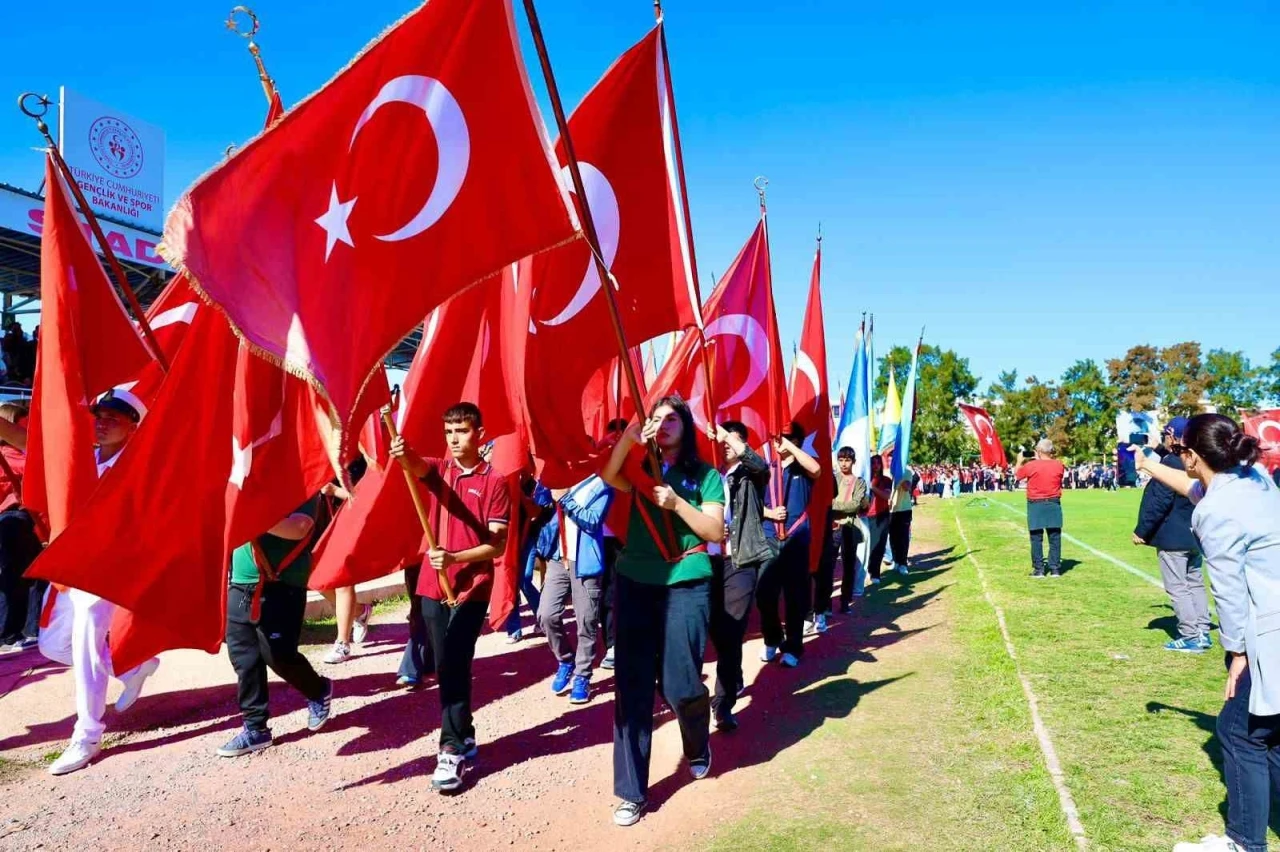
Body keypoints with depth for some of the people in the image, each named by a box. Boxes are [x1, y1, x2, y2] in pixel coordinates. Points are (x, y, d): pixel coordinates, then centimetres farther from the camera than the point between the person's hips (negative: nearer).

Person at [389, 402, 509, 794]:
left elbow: (497, 544, -8)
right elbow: (415, 467, -19)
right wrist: (402, 453, -43)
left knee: (454, 668, -6)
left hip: (471, 589, -4)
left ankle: (453, 751, 2)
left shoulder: (494, 483, -5)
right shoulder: (440, 470, 6)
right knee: (445, 669, 12)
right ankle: (464, 738, 27)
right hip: (433, 586, 4)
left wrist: (455, 558, -23)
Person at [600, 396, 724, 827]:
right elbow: (607, 477, -9)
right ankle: (630, 792, 10)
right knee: (632, 685, 1)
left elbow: (715, 532, -3)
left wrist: (676, 504, -14)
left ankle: (698, 749, 35)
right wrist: (628, 437, -21)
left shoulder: (705, 475, 5)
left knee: (679, 685, 0)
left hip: (685, 585, -2)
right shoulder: (640, 468, 11)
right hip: (634, 582, 2)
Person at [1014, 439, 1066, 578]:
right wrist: (1041, 460, 21)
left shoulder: (1031, 465, -11)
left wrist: (1020, 461, 21)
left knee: (1036, 538, 4)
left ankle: (1039, 569, 4)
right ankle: (1055, 568, 9)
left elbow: (1016, 475, 6)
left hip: (1036, 505, -2)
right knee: (1055, 538, 7)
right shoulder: (1058, 465, -2)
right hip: (1054, 504, 2)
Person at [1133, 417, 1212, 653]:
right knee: (1195, 583, 15)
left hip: (1172, 536, -9)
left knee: (1177, 588, -3)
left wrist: (1141, 531, -13)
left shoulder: (1170, 463, -18)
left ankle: (1190, 638, -2)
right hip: (1194, 534, 9)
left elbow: (1159, 502, -20)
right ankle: (1202, 633, 19)